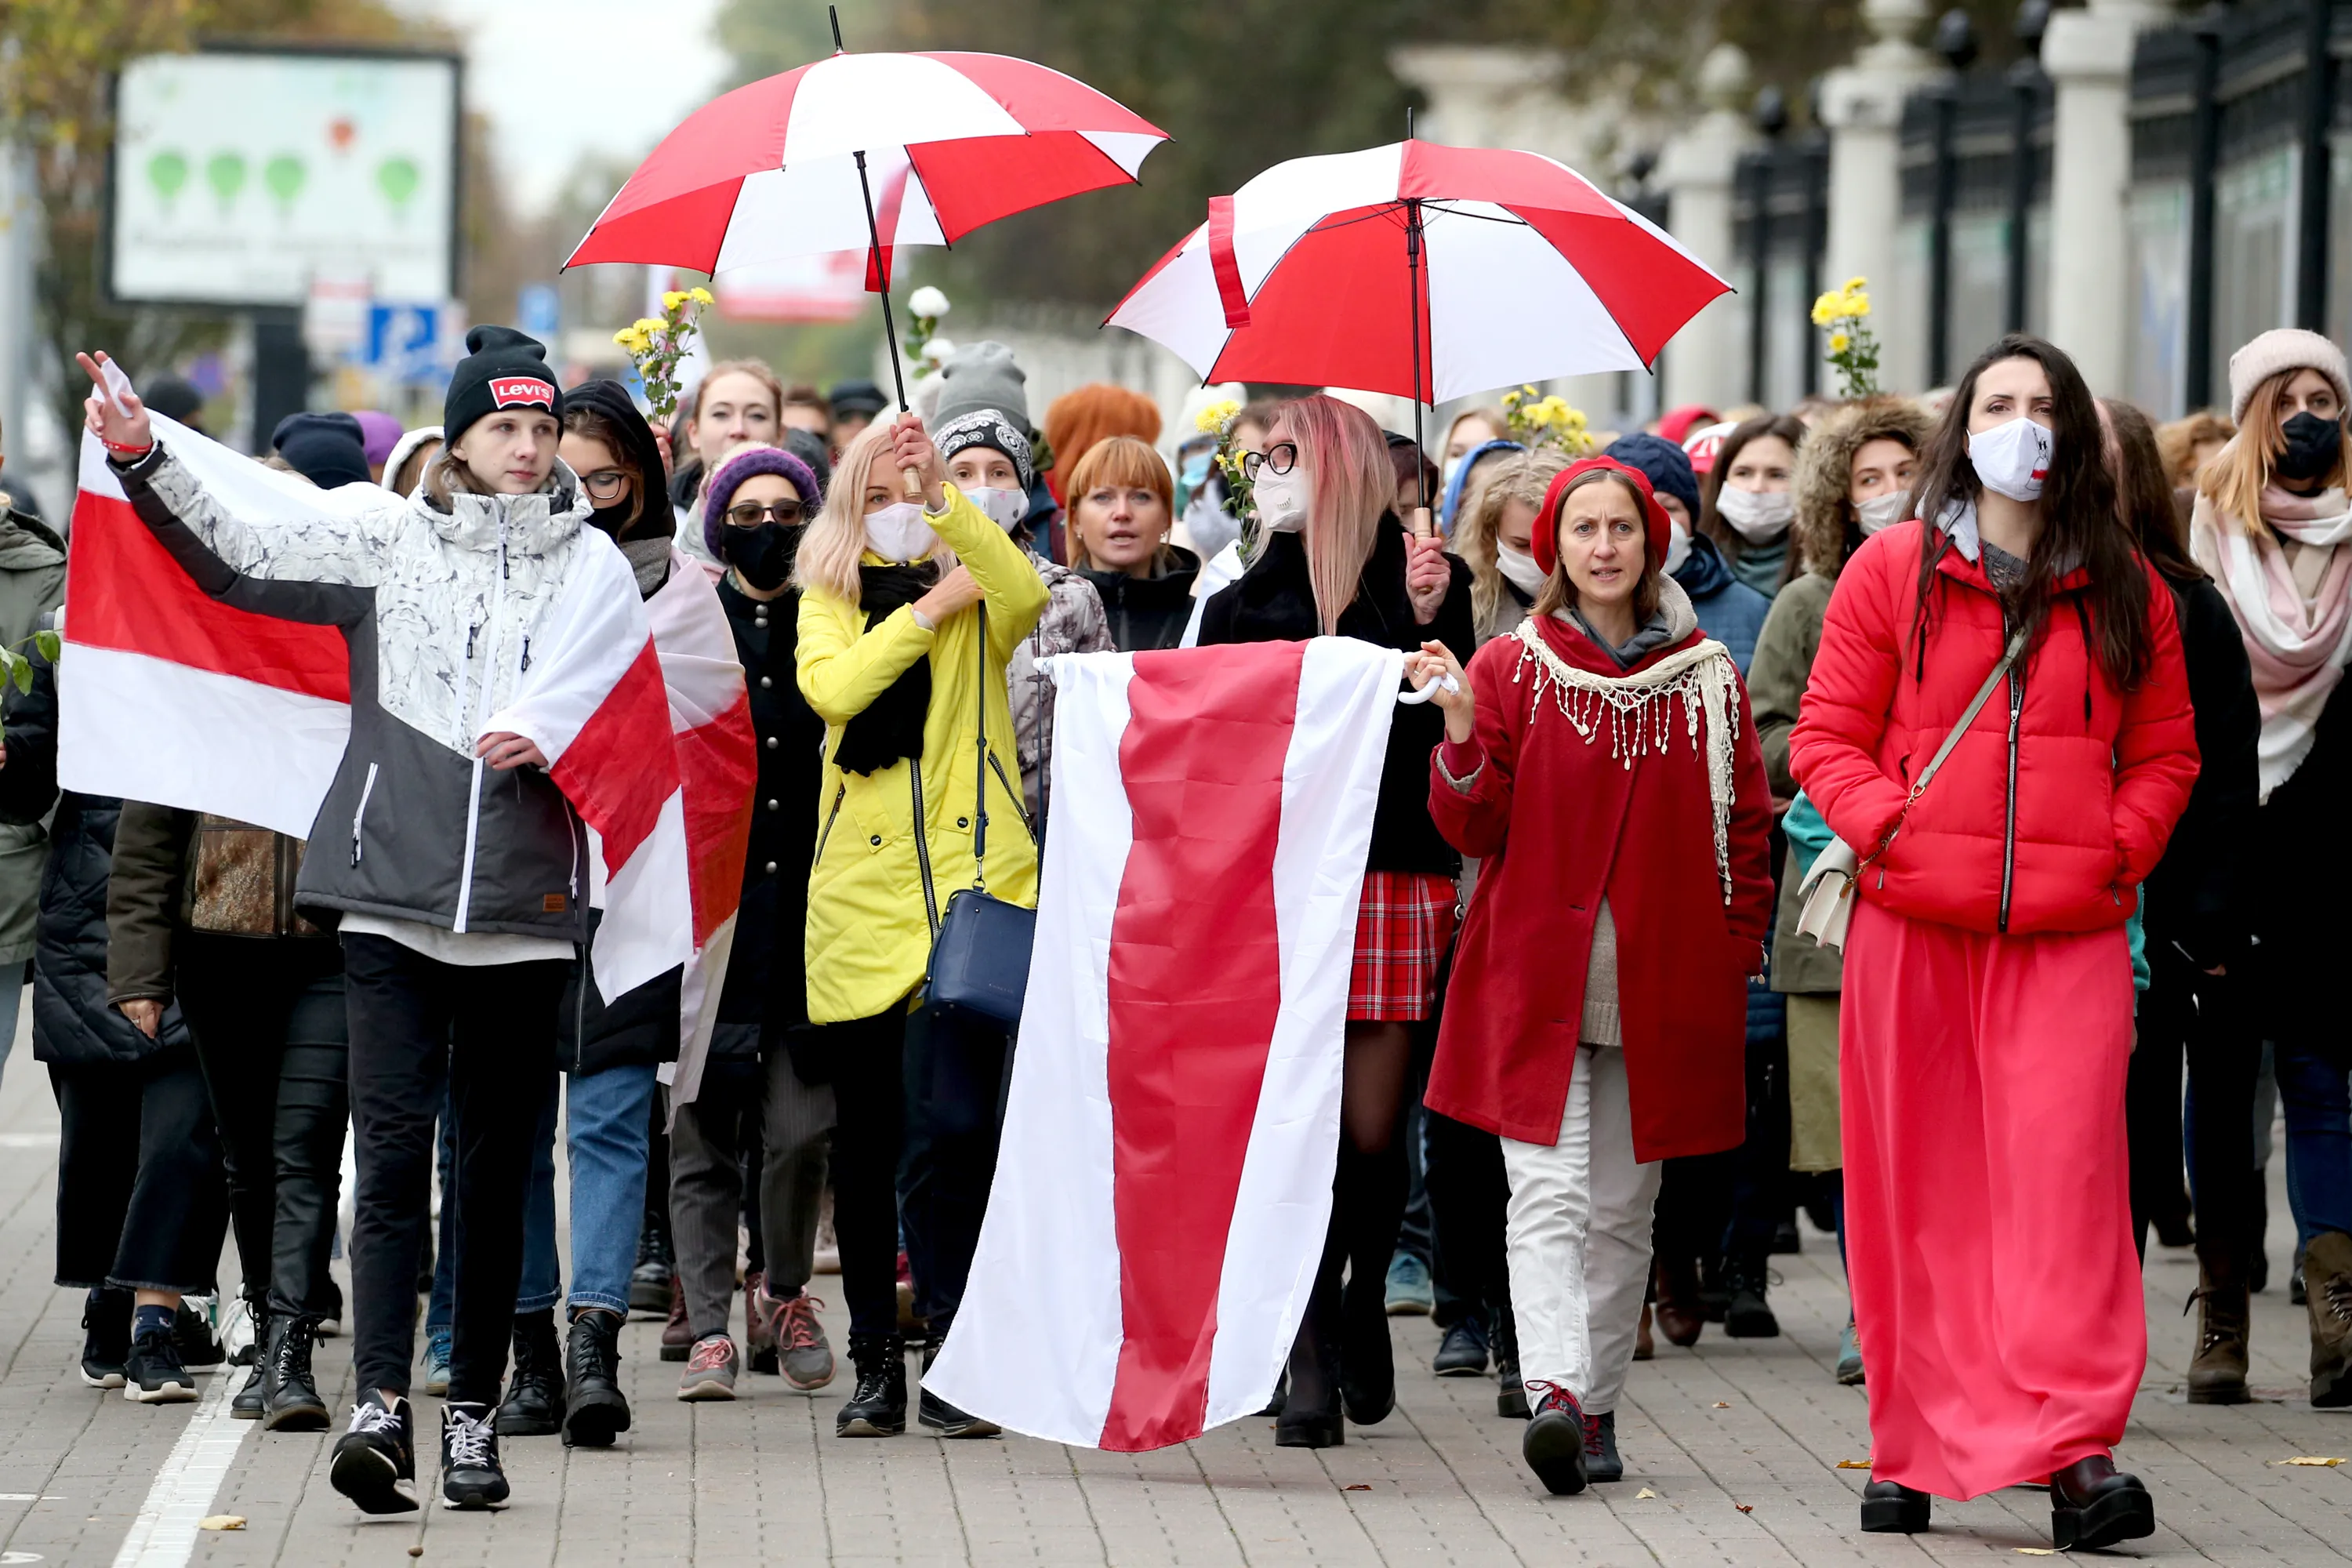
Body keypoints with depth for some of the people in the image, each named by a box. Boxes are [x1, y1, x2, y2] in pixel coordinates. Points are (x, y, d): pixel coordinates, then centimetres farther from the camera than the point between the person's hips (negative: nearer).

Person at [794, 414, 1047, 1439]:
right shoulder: (828, 602, 12)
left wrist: (942, 495, -24)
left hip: (970, 886, -2)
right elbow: (831, 687, -9)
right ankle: (876, 1361, 18)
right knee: (865, 1142, 7)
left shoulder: (976, 598, 8)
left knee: (957, 1121, -16)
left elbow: (1026, 596, -17)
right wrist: (928, 608, -10)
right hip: (860, 894, 2)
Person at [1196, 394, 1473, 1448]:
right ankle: (1312, 1363, -2)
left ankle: (1362, 1306, 28)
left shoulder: (1422, 582, 3)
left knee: (1375, 1130, 2)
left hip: (1395, 877, -2)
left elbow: (1449, 728, -5)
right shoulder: (1244, 603, 12)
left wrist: (1428, 626, -17)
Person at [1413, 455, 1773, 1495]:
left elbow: (1746, 826, 10)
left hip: (1661, 981, 2)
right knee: (1547, 1193, -14)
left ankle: (1596, 1409, 16)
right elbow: (1472, 829, 1)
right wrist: (1462, 735, -16)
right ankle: (1552, 1395, -27)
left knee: (1623, 1207, 8)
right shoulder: (1509, 671, 3)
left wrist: (1737, 950, 2)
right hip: (1538, 975, -2)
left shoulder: (1706, 678, 7)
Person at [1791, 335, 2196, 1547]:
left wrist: (2121, 846, -2)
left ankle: (2078, 1446, -16)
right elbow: (1828, 734, 6)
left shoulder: (2125, 592, 11)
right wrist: (1888, 824, -9)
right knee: (1916, 1187, 3)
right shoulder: (1893, 571, 7)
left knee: (2065, 1169, -12)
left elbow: (2165, 752, 15)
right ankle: (1912, 1445, 11)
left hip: (2070, 937, 0)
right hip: (1912, 924, 0)